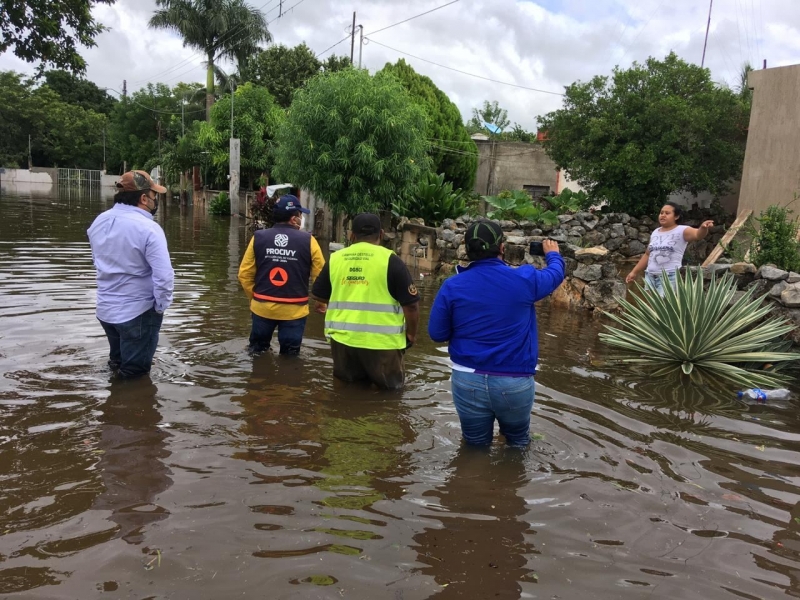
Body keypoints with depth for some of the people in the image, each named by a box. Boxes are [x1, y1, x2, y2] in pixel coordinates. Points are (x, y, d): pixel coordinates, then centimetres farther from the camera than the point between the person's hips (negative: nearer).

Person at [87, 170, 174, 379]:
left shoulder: (98, 222, 1)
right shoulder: (148, 228, -22)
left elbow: (99, 261, 14)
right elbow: (164, 276, -26)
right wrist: (161, 305, -10)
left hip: (105, 309, 7)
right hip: (138, 312, -7)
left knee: (118, 364, 27)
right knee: (134, 373, 10)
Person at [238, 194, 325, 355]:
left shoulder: (258, 238, -3)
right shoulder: (308, 241, -9)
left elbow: (245, 274, 0)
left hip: (262, 307, 2)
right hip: (294, 310, -2)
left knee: (257, 350, 22)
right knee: (289, 355, 12)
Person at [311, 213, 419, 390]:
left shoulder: (335, 258, 4)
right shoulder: (390, 260, -7)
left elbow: (319, 296, 15)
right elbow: (411, 304, -8)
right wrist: (411, 334, 8)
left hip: (342, 337, 4)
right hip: (380, 340, -4)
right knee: (389, 387, 13)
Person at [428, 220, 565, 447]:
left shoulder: (452, 286, -8)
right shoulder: (524, 279, -8)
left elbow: (437, 334, -2)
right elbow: (556, 274, 14)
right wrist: (553, 254, 37)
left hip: (468, 380, 1)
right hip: (515, 382, 0)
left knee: (475, 447, 20)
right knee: (518, 443, 26)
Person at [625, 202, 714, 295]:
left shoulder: (682, 231, -5)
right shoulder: (655, 233, 14)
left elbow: (697, 235, -25)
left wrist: (703, 228, -48)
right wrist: (634, 272, 20)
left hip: (670, 277, -7)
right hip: (650, 276, 7)